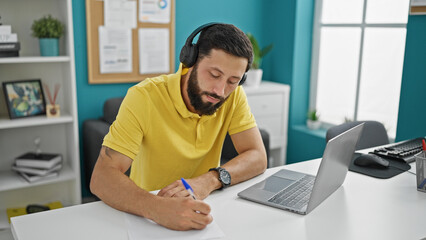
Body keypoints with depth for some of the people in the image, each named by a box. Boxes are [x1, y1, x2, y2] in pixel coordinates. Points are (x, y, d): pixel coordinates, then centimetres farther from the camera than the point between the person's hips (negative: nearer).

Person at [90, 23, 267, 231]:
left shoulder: (233, 95, -6)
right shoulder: (145, 97, -18)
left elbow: (258, 157, -9)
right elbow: (101, 177, -23)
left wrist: (210, 180, -28)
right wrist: (157, 208, -42)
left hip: (201, 210, 3)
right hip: (150, 218, -2)